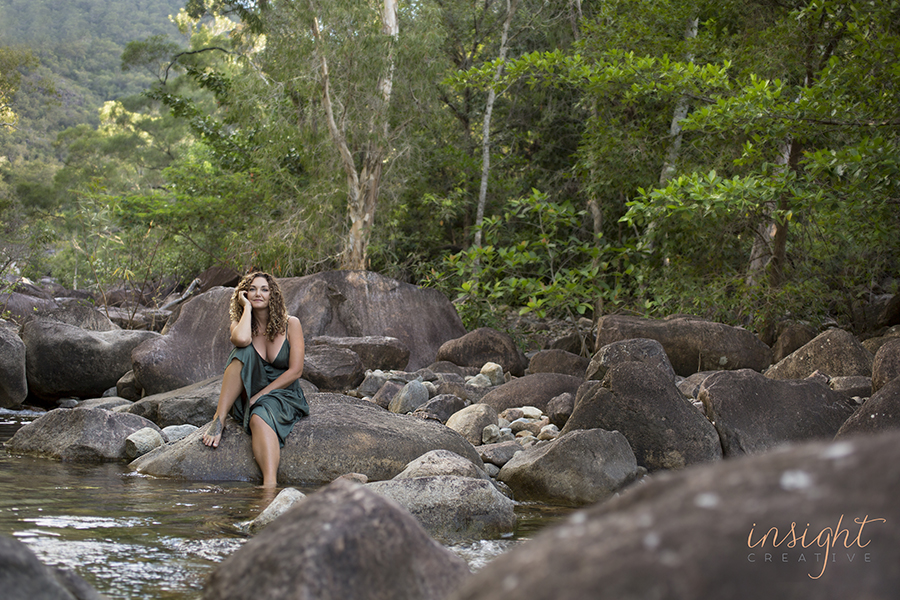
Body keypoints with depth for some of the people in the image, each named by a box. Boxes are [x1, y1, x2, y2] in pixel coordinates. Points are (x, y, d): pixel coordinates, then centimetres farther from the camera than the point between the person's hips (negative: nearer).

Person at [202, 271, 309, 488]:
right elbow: (241, 339, -23)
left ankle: (270, 485, -59)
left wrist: (259, 396, -13)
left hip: (283, 395, -2)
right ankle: (218, 421, -31)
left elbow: (295, 371, -7)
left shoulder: (290, 324, 1)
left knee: (259, 417, -38)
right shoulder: (240, 323, 5)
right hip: (247, 399, 2)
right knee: (244, 351, -25)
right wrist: (247, 307, -8)